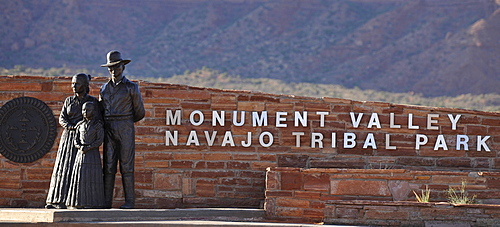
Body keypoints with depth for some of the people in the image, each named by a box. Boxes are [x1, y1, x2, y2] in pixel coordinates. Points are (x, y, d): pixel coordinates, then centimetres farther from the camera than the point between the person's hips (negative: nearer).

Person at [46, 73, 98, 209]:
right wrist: (70, 126, -13)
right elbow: (62, 118, 6)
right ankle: (55, 200, -4)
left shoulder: (93, 101, 4)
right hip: (69, 137, 3)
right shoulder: (69, 101, 12)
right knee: (63, 166, -3)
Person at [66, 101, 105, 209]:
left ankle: (91, 202, -7)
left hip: (93, 153, -5)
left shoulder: (98, 125, -1)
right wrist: (79, 146, -10)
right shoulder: (80, 125, 13)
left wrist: (88, 147, -16)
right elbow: (76, 140, 11)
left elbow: (99, 140, -8)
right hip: (81, 154, 5)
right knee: (79, 177, 0)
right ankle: (78, 202, 2)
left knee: (92, 177, -8)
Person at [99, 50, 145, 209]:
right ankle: (107, 200, 0)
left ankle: (130, 200, -3)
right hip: (109, 129, 4)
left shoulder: (131, 87, 2)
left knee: (126, 166, -5)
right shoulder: (104, 88, 14)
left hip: (125, 129, -4)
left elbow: (139, 112, 8)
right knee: (108, 166, 0)